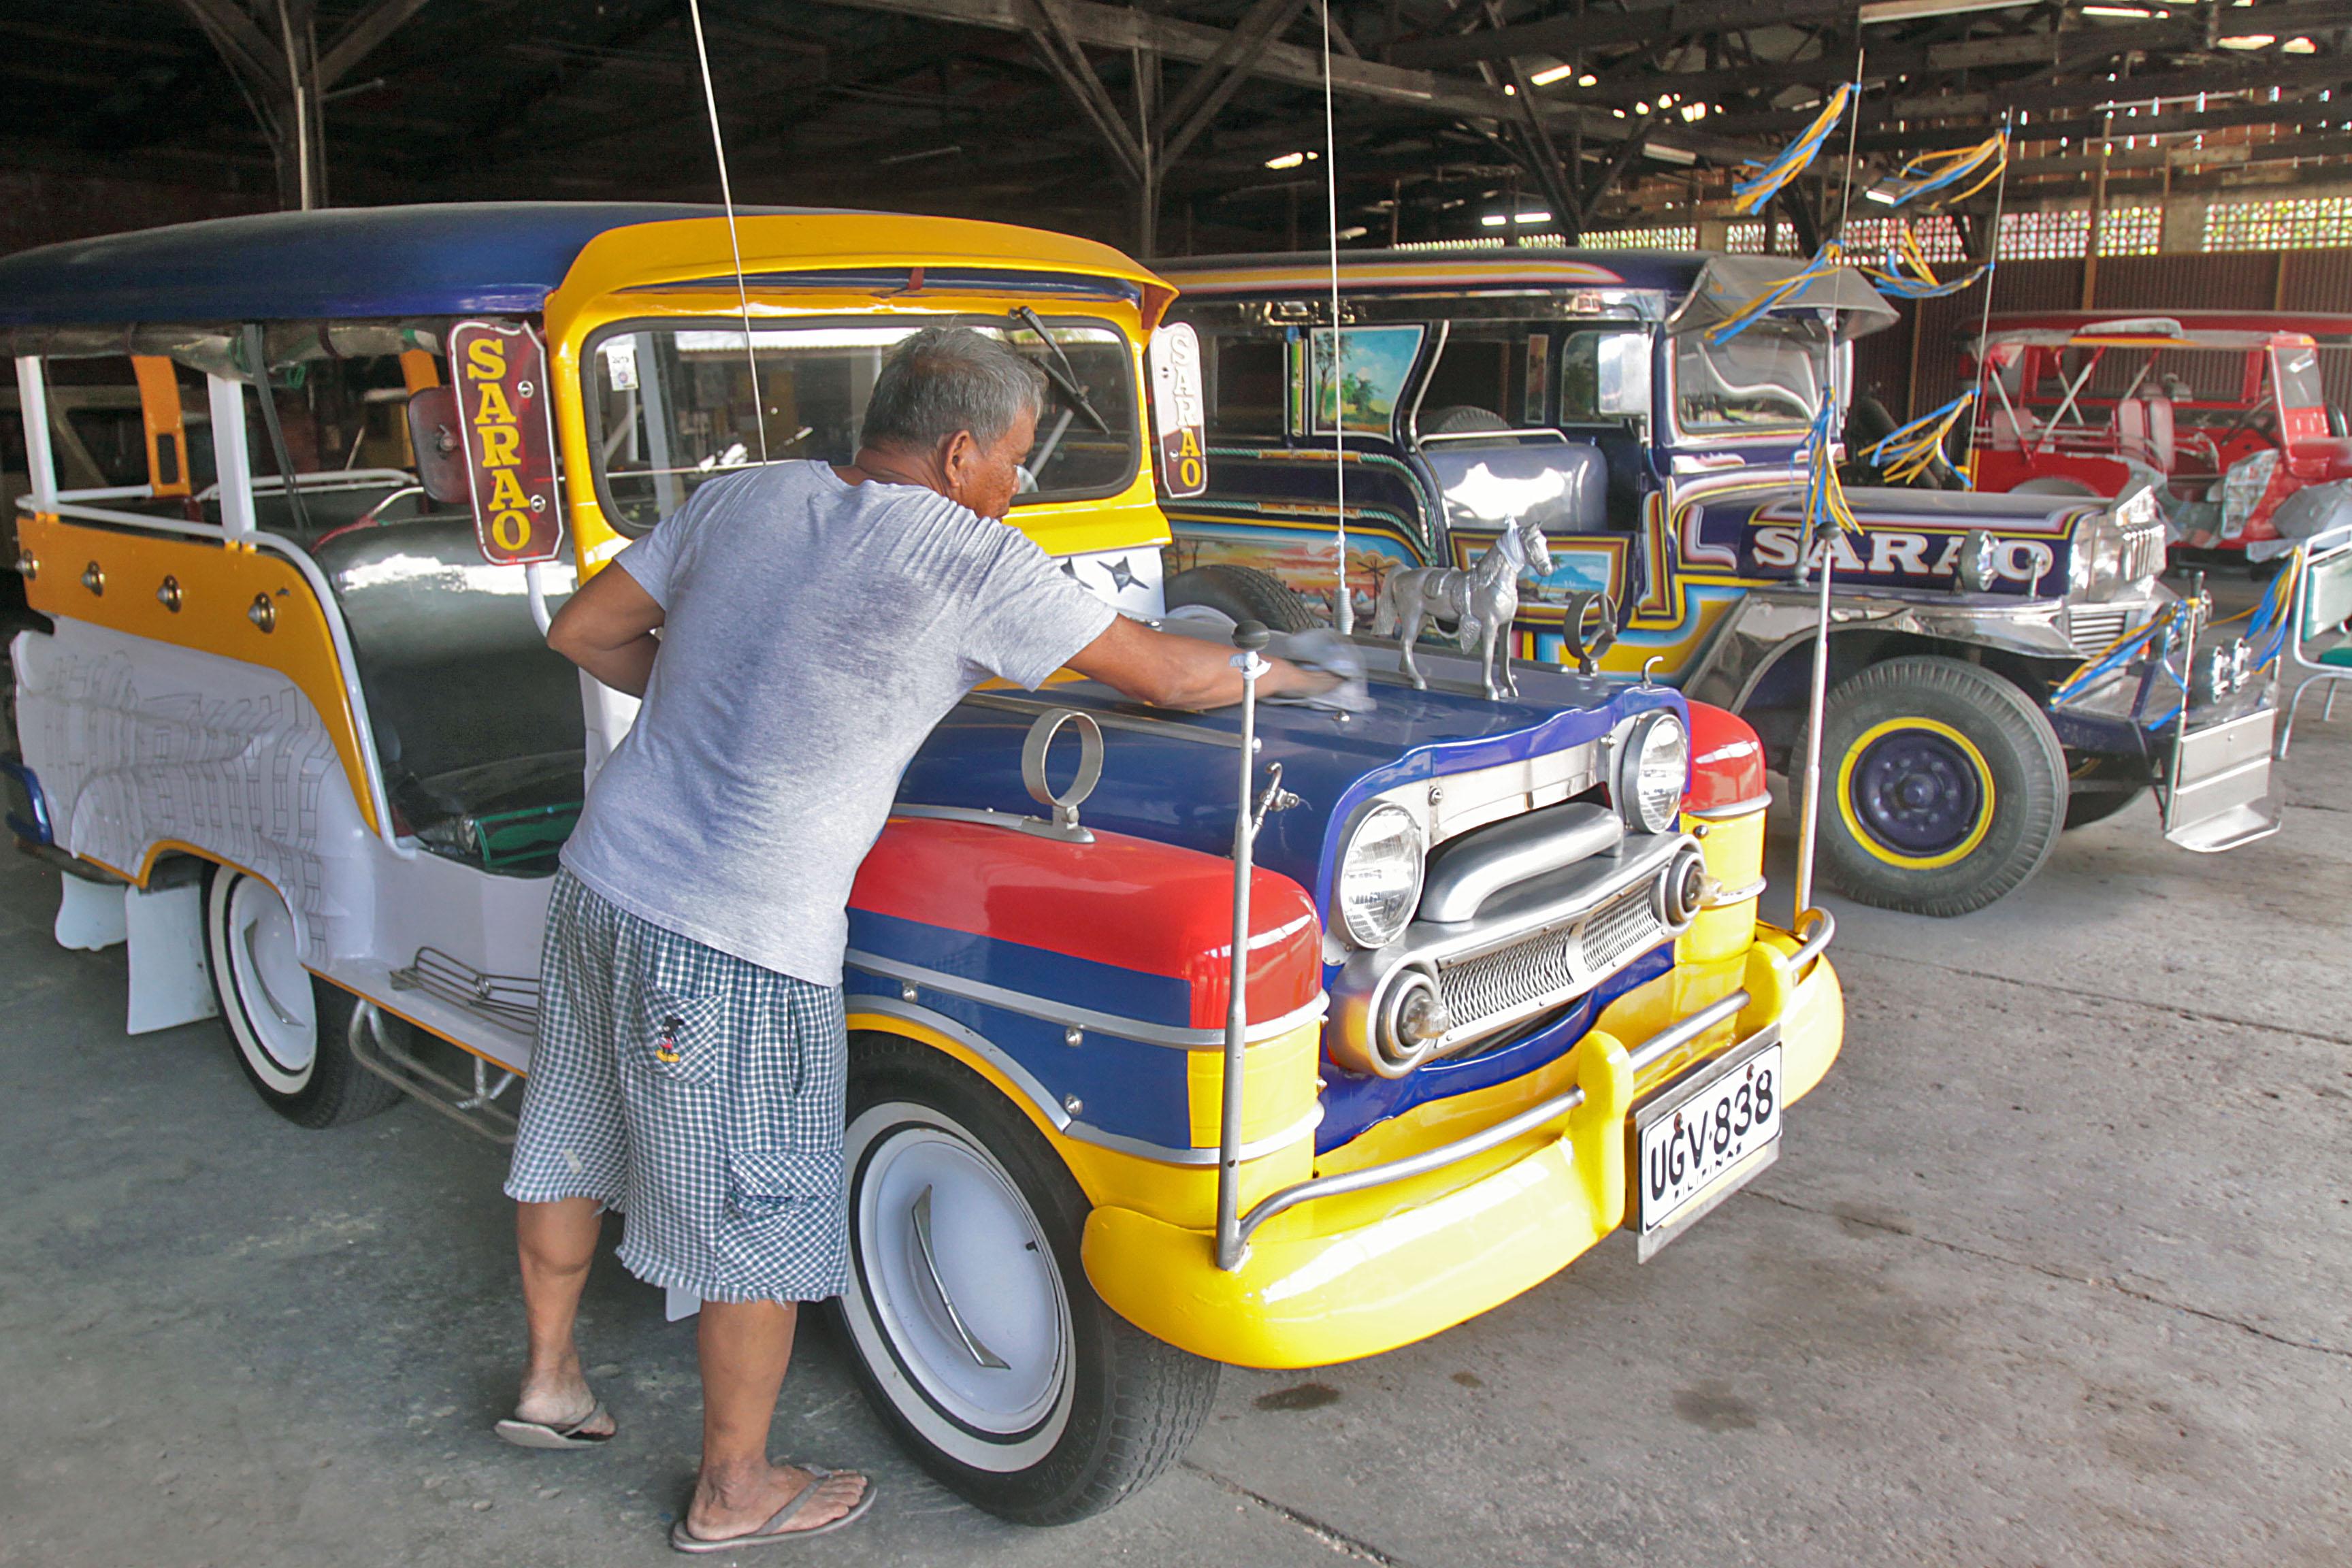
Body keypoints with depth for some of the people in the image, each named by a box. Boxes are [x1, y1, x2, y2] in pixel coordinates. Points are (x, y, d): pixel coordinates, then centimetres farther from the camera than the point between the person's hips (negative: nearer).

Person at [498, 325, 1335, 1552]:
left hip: (600, 880, 8)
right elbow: (1168, 679, -8)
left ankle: (549, 1379, 46)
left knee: (574, 1140, 24)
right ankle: (735, 1495, 29)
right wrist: (1291, 675, 10)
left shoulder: (745, 495, 5)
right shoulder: (968, 558, -14)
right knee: (760, 1220, 10)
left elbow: (581, 631, 11)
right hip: (737, 945, -8)